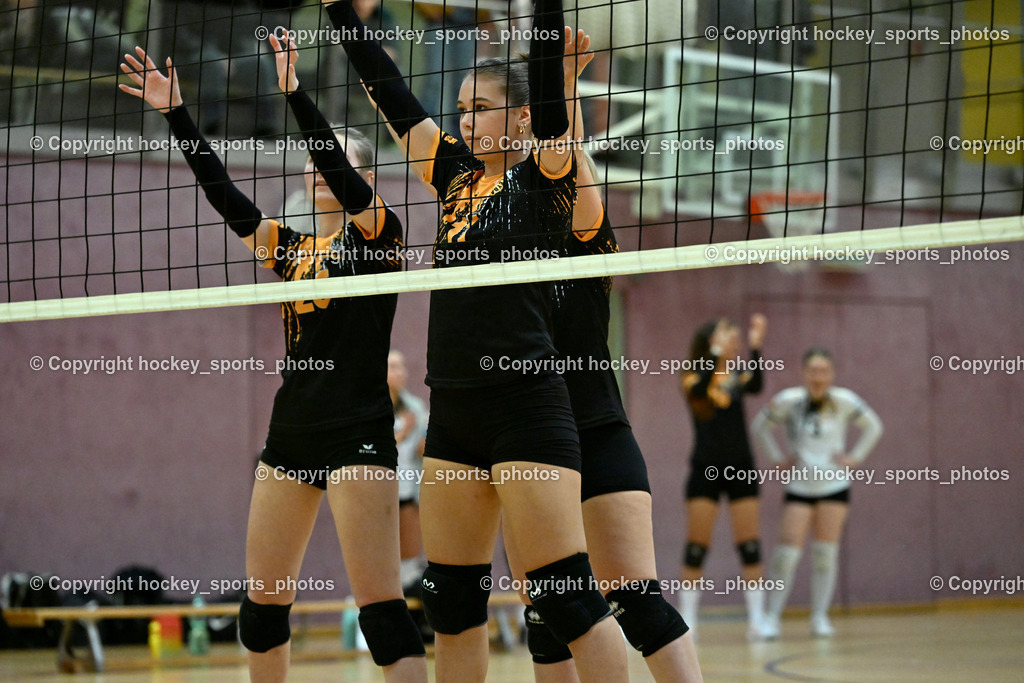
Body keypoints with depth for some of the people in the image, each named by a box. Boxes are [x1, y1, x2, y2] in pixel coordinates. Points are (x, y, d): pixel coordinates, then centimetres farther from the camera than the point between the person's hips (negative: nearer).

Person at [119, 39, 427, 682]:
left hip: (357, 434, -7)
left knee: (381, 606, -14)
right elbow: (223, 193, 6)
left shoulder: (378, 232, -1)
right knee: (262, 603, 9)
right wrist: (176, 111, -1)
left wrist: (295, 92, -27)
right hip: (291, 433, 7)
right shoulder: (292, 247, 15)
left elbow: (344, 178, -19)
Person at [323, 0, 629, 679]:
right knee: (451, 599, 10)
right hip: (453, 411, 7)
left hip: (526, 406, -7)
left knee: (567, 597, -10)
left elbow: (547, 82, -14)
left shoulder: (546, 174, -2)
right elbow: (391, 94, 16)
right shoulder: (456, 173, 15)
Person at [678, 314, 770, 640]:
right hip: (705, 470, -2)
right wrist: (716, 351, -32)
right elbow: (701, 388, -27)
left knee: (750, 546, -3)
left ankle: (757, 620, 0)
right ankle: (687, 622, 5)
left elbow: (756, 384, -19)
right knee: (696, 548, -2)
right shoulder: (693, 380, -3)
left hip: (740, 470, 2)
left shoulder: (737, 376, 4)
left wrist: (756, 346, -28)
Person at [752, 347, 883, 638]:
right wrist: (778, 457, 1)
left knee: (826, 551, -1)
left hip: (834, 486, 1)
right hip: (799, 487, -1)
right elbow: (760, 426, 8)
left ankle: (820, 616, 9)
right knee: (789, 550, -9)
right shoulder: (787, 401, -8)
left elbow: (873, 427, 9)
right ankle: (772, 615, -1)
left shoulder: (844, 401, -6)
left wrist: (854, 457, 1)